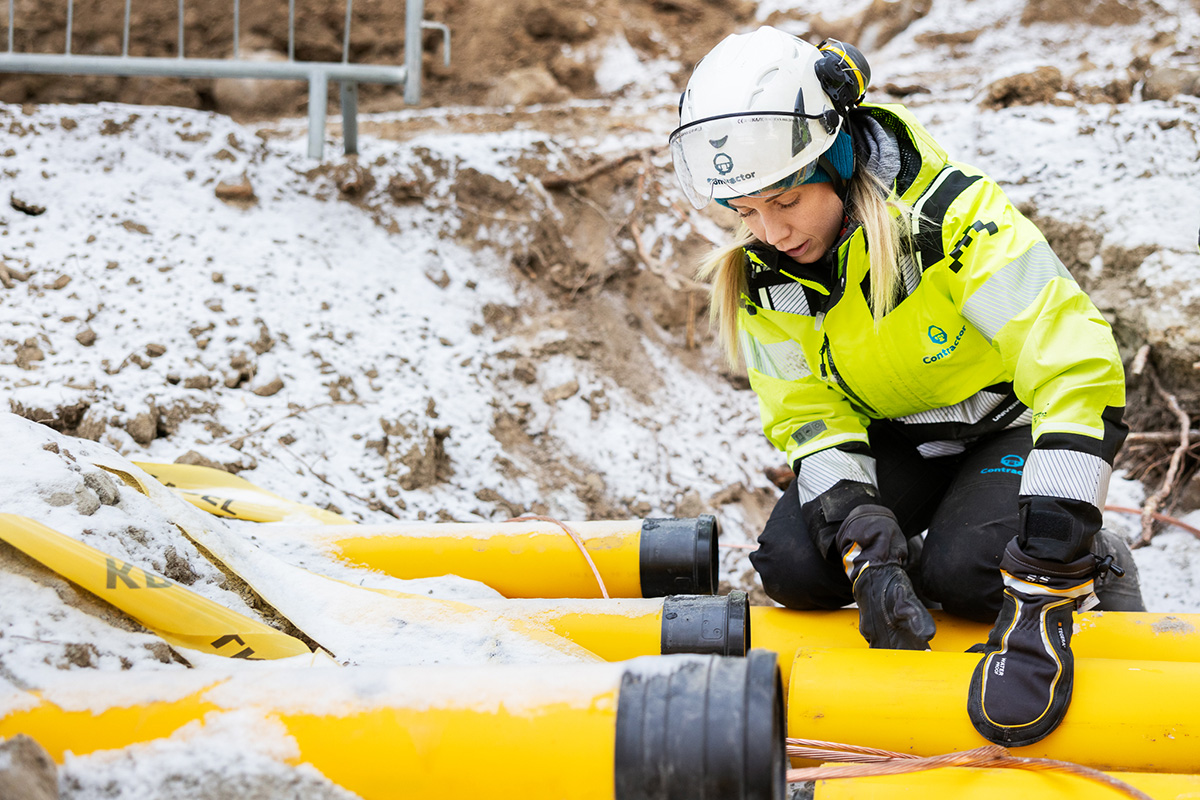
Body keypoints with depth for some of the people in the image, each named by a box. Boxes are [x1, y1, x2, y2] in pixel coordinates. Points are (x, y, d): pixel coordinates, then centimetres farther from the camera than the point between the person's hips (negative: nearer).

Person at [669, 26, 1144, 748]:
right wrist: (862, 544, -30)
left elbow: (1078, 371, -38)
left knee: (964, 569, -31)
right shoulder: (762, 271, -12)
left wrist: (1043, 587, -45)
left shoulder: (952, 214, -31)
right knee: (792, 565, -22)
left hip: (1013, 422, -4)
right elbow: (810, 415, -7)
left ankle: (1094, 567, 0)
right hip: (895, 439, 4)